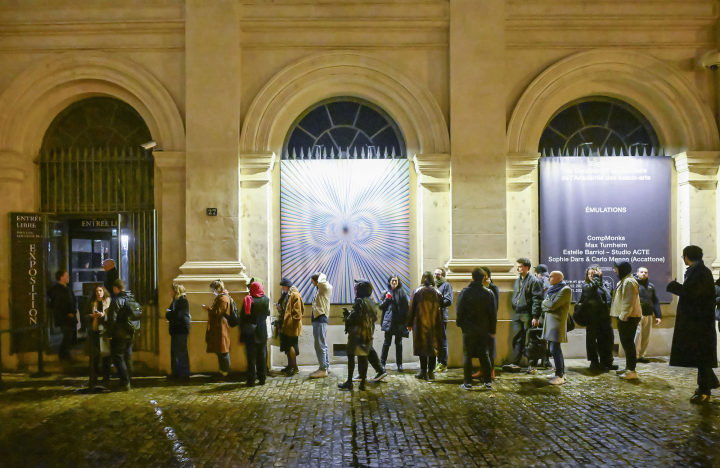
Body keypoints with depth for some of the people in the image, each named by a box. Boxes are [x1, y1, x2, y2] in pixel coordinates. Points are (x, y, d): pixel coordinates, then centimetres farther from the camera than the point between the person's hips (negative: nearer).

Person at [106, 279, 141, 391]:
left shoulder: (117, 300, -14)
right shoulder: (132, 299, 8)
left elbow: (111, 319, -17)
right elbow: (138, 314, 12)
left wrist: (109, 333, -8)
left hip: (119, 334, -7)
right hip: (130, 334, 7)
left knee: (118, 357, 0)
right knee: (128, 357, 15)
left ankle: (125, 383, -5)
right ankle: (128, 380, 22)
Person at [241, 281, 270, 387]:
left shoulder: (247, 300, -8)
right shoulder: (265, 300, -3)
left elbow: (242, 316, -6)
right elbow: (268, 313, 5)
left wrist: (242, 330, 1)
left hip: (250, 332, -2)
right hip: (262, 331, 2)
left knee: (251, 356, 3)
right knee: (262, 355, 11)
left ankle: (251, 380, 4)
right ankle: (262, 379, 14)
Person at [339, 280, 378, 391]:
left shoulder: (359, 302, -15)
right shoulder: (370, 303, 9)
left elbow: (354, 317, -20)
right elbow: (374, 318, 13)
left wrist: (347, 320, -2)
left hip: (357, 333, -7)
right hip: (367, 335, 7)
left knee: (351, 357, 2)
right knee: (363, 358, 9)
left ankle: (349, 382, 5)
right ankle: (362, 383, 10)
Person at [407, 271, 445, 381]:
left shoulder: (417, 291, -3)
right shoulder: (437, 292, 4)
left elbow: (411, 308, -2)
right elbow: (441, 308, 6)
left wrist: (410, 324, 5)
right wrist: (440, 324, 13)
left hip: (421, 323, -2)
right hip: (435, 324, 2)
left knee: (422, 346, 3)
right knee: (433, 346, 8)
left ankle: (423, 371, 3)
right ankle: (431, 371, 11)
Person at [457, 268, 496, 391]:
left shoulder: (464, 292, -8)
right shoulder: (488, 293, -2)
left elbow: (460, 311, -5)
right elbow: (493, 313, 1)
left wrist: (460, 324, 9)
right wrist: (492, 330, 8)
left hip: (468, 329, -2)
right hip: (484, 329, 2)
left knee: (467, 355, 5)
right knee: (484, 355, 10)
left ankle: (468, 382, 5)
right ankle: (488, 382, 12)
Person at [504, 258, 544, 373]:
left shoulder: (534, 280, -8)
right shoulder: (517, 281, 17)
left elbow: (537, 299, -13)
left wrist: (535, 316, -17)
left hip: (527, 315, -7)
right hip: (517, 314, 7)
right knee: (517, 339, 4)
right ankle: (515, 363, 4)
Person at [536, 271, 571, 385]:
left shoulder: (565, 290, -11)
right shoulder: (552, 289, 17)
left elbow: (552, 305, -19)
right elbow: (545, 305, 16)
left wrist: (544, 303, 0)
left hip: (557, 322, -9)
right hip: (549, 321, 9)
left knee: (554, 349, -10)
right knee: (555, 348, 13)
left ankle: (559, 376, -5)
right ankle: (561, 372, 23)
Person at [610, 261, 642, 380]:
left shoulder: (629, 282, -15)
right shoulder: (624, 281, 20)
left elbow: (629, 302, -22)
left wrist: (623, 317, -23)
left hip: (628, 318, -11)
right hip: (624, 317, 11)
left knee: (628, 342, -10)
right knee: (626, 342, 16)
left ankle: (632, 370, -8)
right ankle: (628, 367, 24)